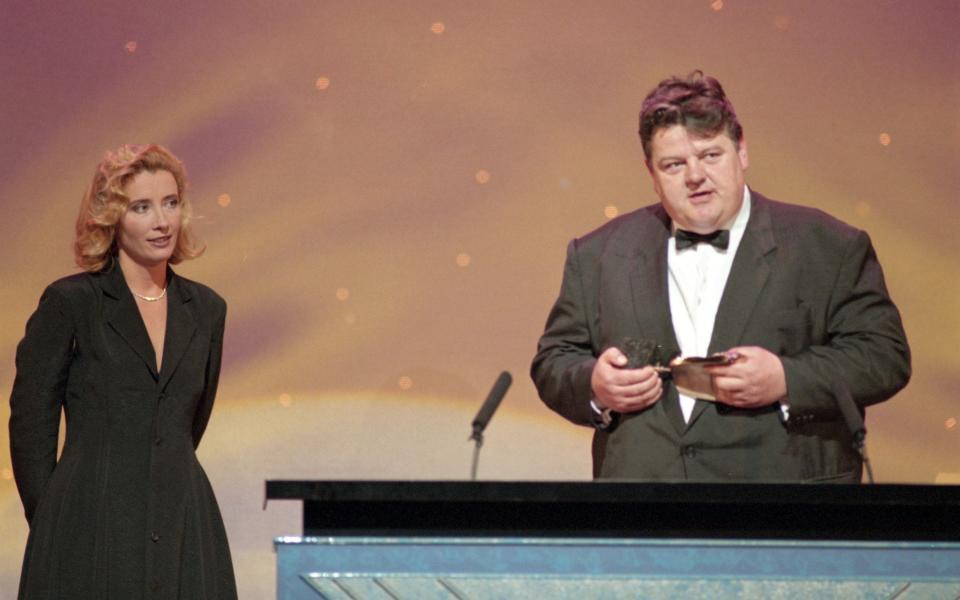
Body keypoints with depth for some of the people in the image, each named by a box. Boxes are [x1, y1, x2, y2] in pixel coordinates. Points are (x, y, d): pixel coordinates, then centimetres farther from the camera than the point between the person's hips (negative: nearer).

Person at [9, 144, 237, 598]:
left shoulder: (206, 309, 10)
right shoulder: (70, 302, -3)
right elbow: (31, 425, 0)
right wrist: (50, 524, 6)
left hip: (184, 529, 4)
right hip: (92, 532, -4)